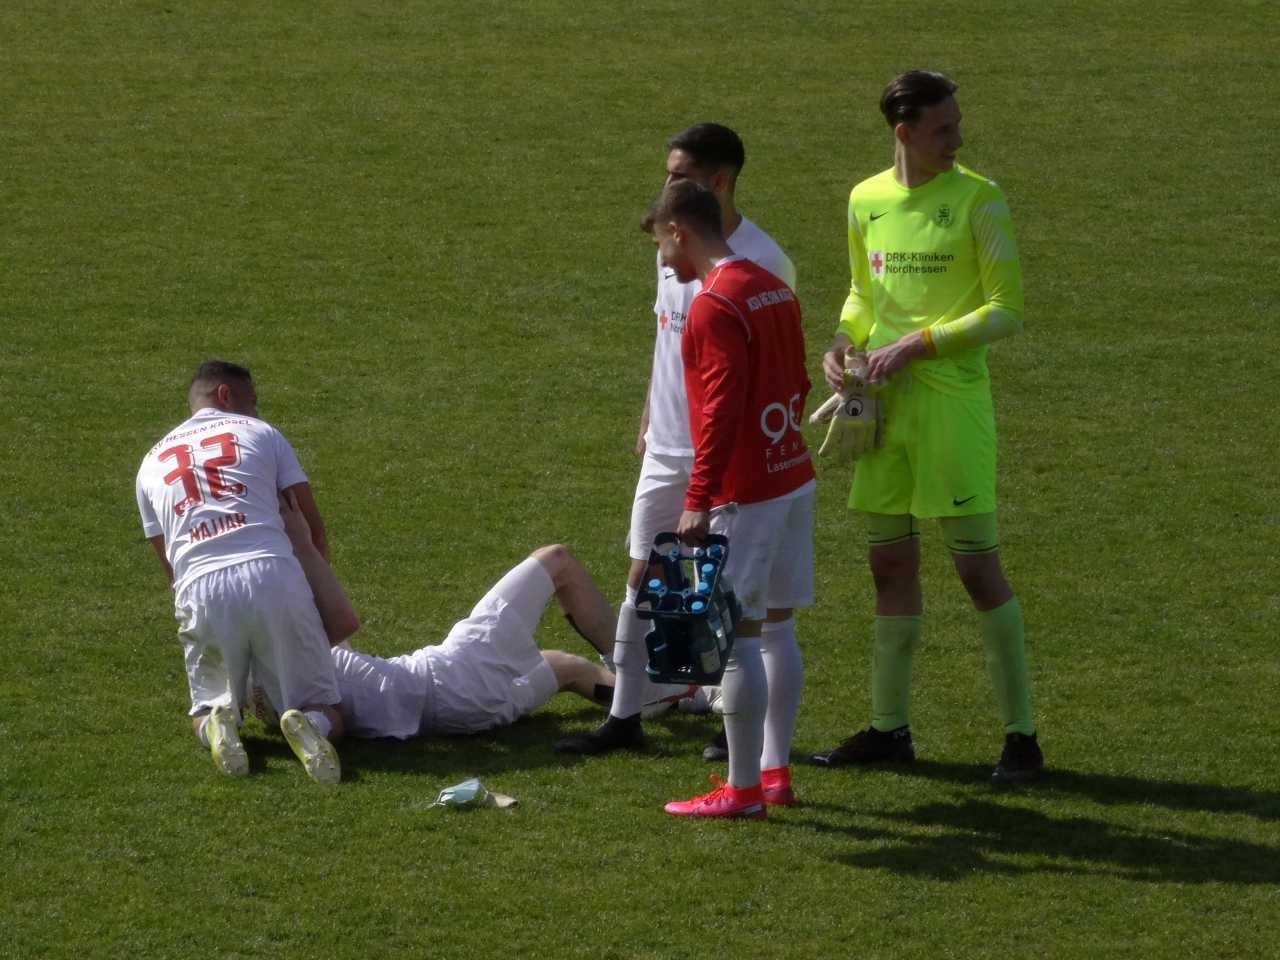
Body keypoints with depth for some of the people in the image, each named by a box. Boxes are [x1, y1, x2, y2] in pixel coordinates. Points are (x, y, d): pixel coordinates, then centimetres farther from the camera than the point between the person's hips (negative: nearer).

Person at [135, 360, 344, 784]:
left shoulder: (152, 463, 26)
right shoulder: (261, 433, 19)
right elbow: (314, 526, 19)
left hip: (200, 590, 2)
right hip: (274, 574, -2)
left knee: (208, 707, 23)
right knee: (328, 717, 7)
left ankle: (218, 723, -13)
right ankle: (308, 725, -29)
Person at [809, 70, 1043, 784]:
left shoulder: (977, 199, -8)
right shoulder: (867, 200, 8)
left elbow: (1010, 309, -9)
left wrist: (920, 343, -15)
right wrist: (844, 341, 1)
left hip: (954, 399, -5)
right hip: (887, 402, 5)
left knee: (979, 565, -5)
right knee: (892, 564, 11)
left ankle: (1021, 734, 1)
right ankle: (890, 728, 21)